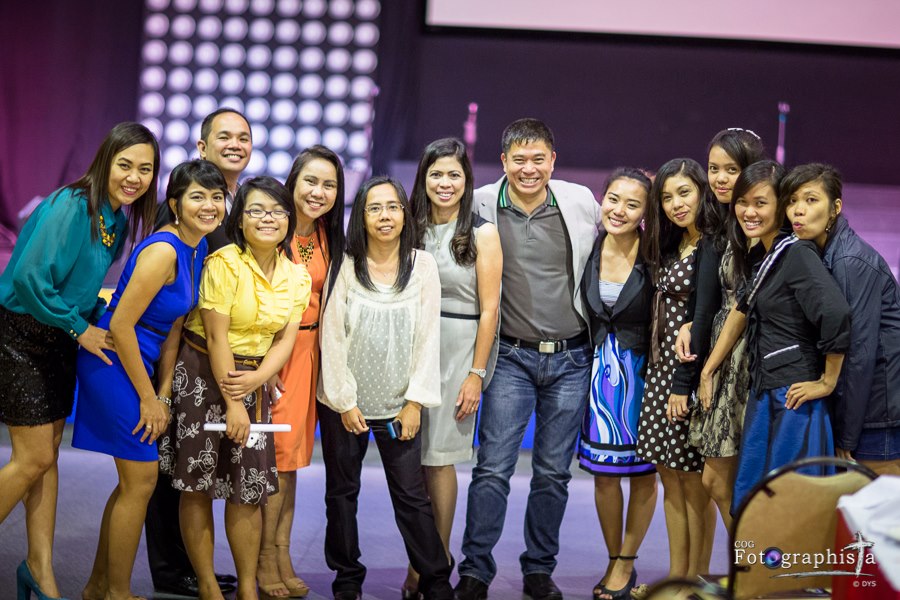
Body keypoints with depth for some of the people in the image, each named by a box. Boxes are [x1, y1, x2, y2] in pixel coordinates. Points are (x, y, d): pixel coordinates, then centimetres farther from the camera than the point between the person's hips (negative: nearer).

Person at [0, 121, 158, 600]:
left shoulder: (120, 221, 5)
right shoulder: (70, 206, -21)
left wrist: (97, 315, 0)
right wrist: (79, 328, -17)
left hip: (60, 343, 8)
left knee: (48, 455, 11)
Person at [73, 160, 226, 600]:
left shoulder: (198, 249, 6)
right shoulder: (163, 250, -22)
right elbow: (121, 324, -22)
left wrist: (164, 394, 5)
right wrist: (147, 398, -16)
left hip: (137, 361, 9)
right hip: (114, 362, -9)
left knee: (135, 480, 16)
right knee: (141, 480, -4)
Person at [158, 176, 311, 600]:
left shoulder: (297, 276, 2)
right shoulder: (224, 263, -14)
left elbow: (285, 339, 1)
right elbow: (216, 337, -16)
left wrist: (255, 380, -17)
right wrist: (232, 403, -15)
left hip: (253, 379, 4)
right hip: (203, 374, -4)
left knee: (249, 486, 5)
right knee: (198, 486, 2)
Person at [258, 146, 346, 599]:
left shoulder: (326, 237, 8)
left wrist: (321, 351, 8)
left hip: (306, 353, 6)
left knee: (290, 456, 10)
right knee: (273, 456, -4)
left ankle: (281, 554, 18)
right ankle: (265, 560, 8)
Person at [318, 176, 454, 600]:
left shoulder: (422, 266, 0)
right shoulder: (345, 267, -3)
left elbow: (428, 336, 0)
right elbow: (332, 336, -3)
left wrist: (416, 401, -5)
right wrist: (344, 401, -6)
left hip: (399, 405, 0)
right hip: (344, 404, 0)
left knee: (412, 494, -2)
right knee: (342, 493, 9)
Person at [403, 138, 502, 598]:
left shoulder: (482, 234, -3)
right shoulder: (410, 229, 9)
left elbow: (489, 309, -5)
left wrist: (475, 374, -9)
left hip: (459, 351, -4)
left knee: (438, 457, -4)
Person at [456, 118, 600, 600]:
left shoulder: (581, 202, -1)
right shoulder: (482, 205, -5)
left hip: (571, 358, 2)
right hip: (512, 357, -1)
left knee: (553, 471, 9)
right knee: (493, 467, -6)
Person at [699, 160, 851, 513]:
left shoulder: (797, 254, -15)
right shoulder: (761, 255, 13)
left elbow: (836, 315, -28)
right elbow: (744, 310, 20)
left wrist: (827, 382, -18)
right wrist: (707, 370, 17)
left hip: (793, 400, -9)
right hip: (763, 396, 9)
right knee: (750, 501, 14)